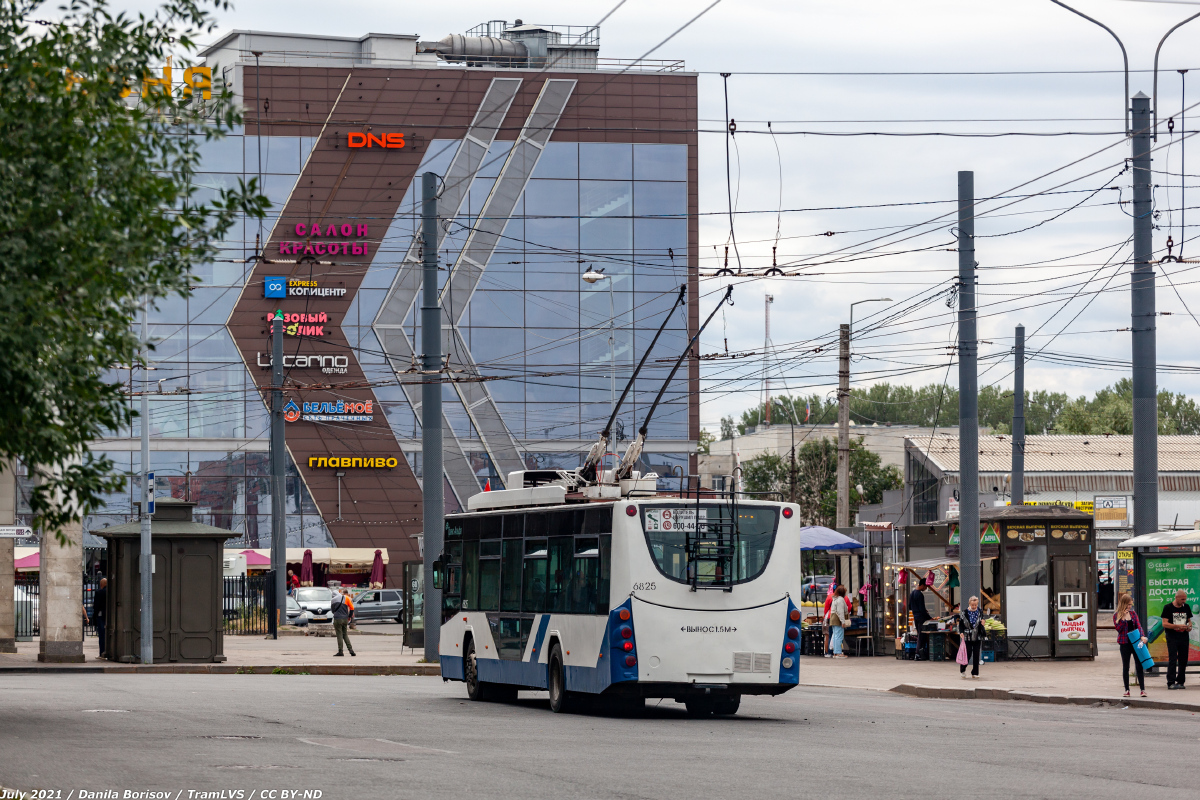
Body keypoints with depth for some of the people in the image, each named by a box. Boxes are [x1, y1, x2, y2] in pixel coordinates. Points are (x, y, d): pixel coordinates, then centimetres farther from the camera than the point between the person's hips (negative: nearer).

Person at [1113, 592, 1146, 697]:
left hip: (1135, 642, 2)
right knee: (1125, 667, 5)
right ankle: (1127, 690, 13)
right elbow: (1118, 628, -10)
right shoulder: (1116, 616, -1)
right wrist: (1123, 617, -18)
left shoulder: (1133, 613, 8)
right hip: (1125, 644, -2)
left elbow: (1138, 625, 2)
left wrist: (1142, 636, -15)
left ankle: (1142, 689, 0)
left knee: (1139, 665, -2)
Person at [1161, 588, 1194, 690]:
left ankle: (1180, 682, 13)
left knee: (1183, 660, 5)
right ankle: (1170, 682, -11)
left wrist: (1189, 626, -2)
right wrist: (1178, 626, -20)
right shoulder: (1168, 608, -4)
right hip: (1172, 638, -5)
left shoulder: (1186, 607, 11)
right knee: (1172, 660, -10)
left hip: (1184, 637, 5)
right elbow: (1164, 624, -9)